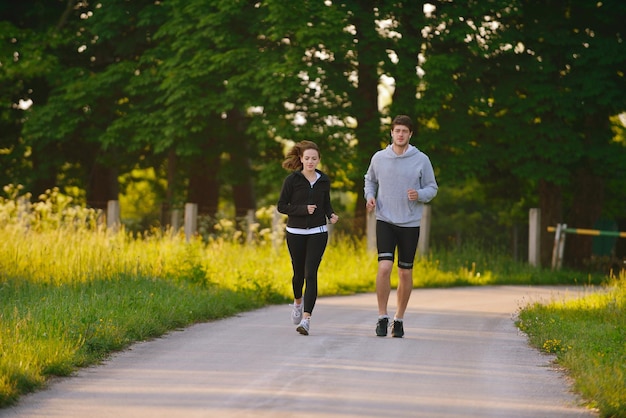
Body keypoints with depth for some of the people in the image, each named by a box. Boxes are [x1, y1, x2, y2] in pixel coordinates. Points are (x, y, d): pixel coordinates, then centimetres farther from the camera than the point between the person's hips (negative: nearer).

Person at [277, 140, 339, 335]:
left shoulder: (324, 180, 3)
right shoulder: (292, 180, -6)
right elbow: (281, 206, -5)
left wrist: (331, 214, -3)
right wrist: (303, 209, -18)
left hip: (318, 233, 0)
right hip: (296, 232, 0)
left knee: (311, 273, -12)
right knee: (299, 272, 13)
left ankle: (306, 319, -17)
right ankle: (298, 302, 46)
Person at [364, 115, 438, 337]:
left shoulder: (421, 160, -1)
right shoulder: (379, 158, 3)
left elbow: (432, 188, 5)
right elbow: (370, 180, 20)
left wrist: (419, 194, -17)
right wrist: (369, 196, 0)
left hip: (410, 223, 0)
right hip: (385, 221, 0)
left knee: (406, 273, 6)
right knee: (384, 267, -15)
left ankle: (399, 318, 19)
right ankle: (382, 317, -5)